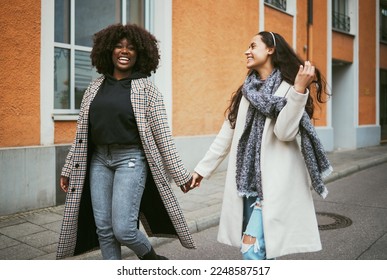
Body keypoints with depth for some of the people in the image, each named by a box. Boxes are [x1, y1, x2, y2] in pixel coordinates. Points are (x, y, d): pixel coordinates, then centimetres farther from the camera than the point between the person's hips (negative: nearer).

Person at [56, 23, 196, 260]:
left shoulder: (146, 89, -3)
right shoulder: (96, 87, 9)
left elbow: (162, 134, -5)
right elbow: (82, 132, 13)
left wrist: (180, 174, -5)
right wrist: (69, 169, 14)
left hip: (131, 160, -5)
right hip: (98, 161, 5)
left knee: (123, 228, -8)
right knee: (103, 229, 7)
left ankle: (151, 258, 24)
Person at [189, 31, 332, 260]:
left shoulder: (288, 87, -3)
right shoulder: (247, 91, 15)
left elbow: (284, 132, -18)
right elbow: (226, 136, 17)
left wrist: (299, 90, -25)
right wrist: (202, 169, 17)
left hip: (275, 181, -6)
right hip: (247, 179, 7)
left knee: (252, 249, -12)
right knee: (261, 249, 10)